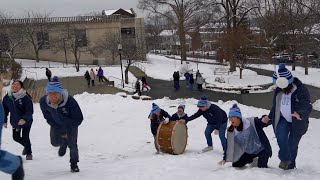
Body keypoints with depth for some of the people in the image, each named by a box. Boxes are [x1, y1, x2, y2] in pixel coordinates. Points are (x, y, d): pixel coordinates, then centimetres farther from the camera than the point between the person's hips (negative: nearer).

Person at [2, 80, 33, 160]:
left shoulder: (26, 98, -23)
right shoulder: (7, 97, -8)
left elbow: (30, 111, -27)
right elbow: (5, 110, 3)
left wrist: (24, 119, -43)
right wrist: (4, 121, 3)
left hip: (26, 122, -5)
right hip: (15, 122, 5)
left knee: (25, 137, -7)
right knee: (16, 137, 15)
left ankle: (29, 153, 20)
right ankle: (26, 146, 46)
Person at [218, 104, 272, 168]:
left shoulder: (252, 122, -24)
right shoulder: (231, 131, -8)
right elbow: (229, 146, 1)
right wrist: (225, 159, 1)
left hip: (261, 150, -5)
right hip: (248, 153, 5)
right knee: (235, 165, 4)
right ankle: (252, 160, 25)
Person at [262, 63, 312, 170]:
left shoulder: (301, 90, -21)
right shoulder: (279, 91, -1)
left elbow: (307, 106, -34)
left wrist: (300, 114, -54)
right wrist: (269, 117, 16)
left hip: (297, 122, -4)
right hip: (283, 119, 4)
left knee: (292, 144, 6)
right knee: (280, 135, -25)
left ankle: (291, 164, 32)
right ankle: (285, 159, -7)